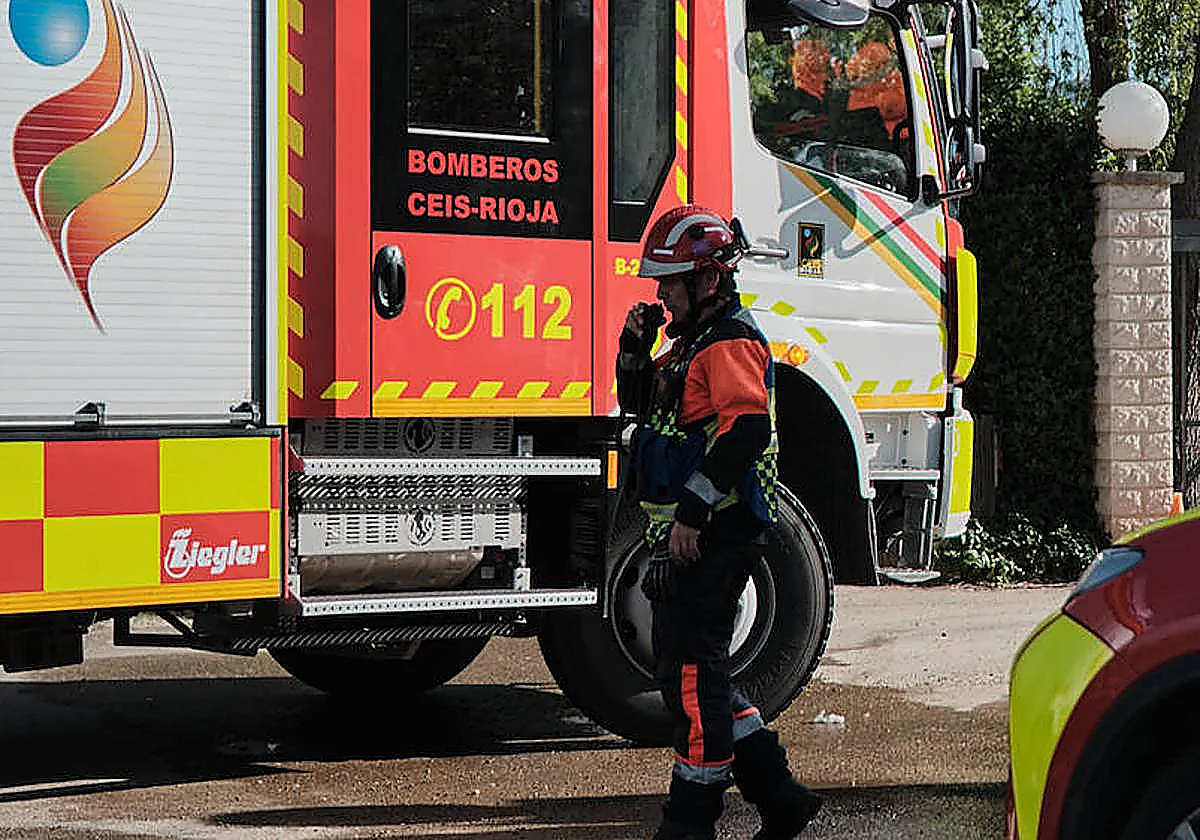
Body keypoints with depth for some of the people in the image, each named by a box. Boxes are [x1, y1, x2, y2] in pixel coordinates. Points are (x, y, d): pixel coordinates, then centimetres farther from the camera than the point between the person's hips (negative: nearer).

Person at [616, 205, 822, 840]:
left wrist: (693, 512, -28)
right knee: (692, 668, 13)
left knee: (692, 671, -6)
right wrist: (635, 346, 11)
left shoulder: (732, 341, -13)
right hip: (686, 533, 11)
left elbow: (746, 430, -26)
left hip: (712, 535, -11)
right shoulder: (692, 342, 19)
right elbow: (639, 404, 29)